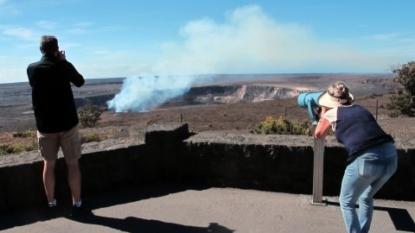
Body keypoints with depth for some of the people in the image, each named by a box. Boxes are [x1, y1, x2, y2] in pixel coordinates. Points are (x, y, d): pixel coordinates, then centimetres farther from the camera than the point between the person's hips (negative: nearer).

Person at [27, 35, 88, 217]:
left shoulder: (31, 69, 0)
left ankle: (51, 204, 23)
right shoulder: (64, 66, -9)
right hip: (68, 123, -2)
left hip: (44, 126, 3)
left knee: (48, 164, 15)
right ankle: (77, 204, 10)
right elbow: (80, 82, 9)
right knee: (72, 164, 6)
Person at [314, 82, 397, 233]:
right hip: (391, 156, 6)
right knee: (366, 198, 32)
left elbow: (318, 135, 24)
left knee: (346, 202, 20)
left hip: (366, 160, -6)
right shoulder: (360, 109, 23)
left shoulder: (332, 113, 9)